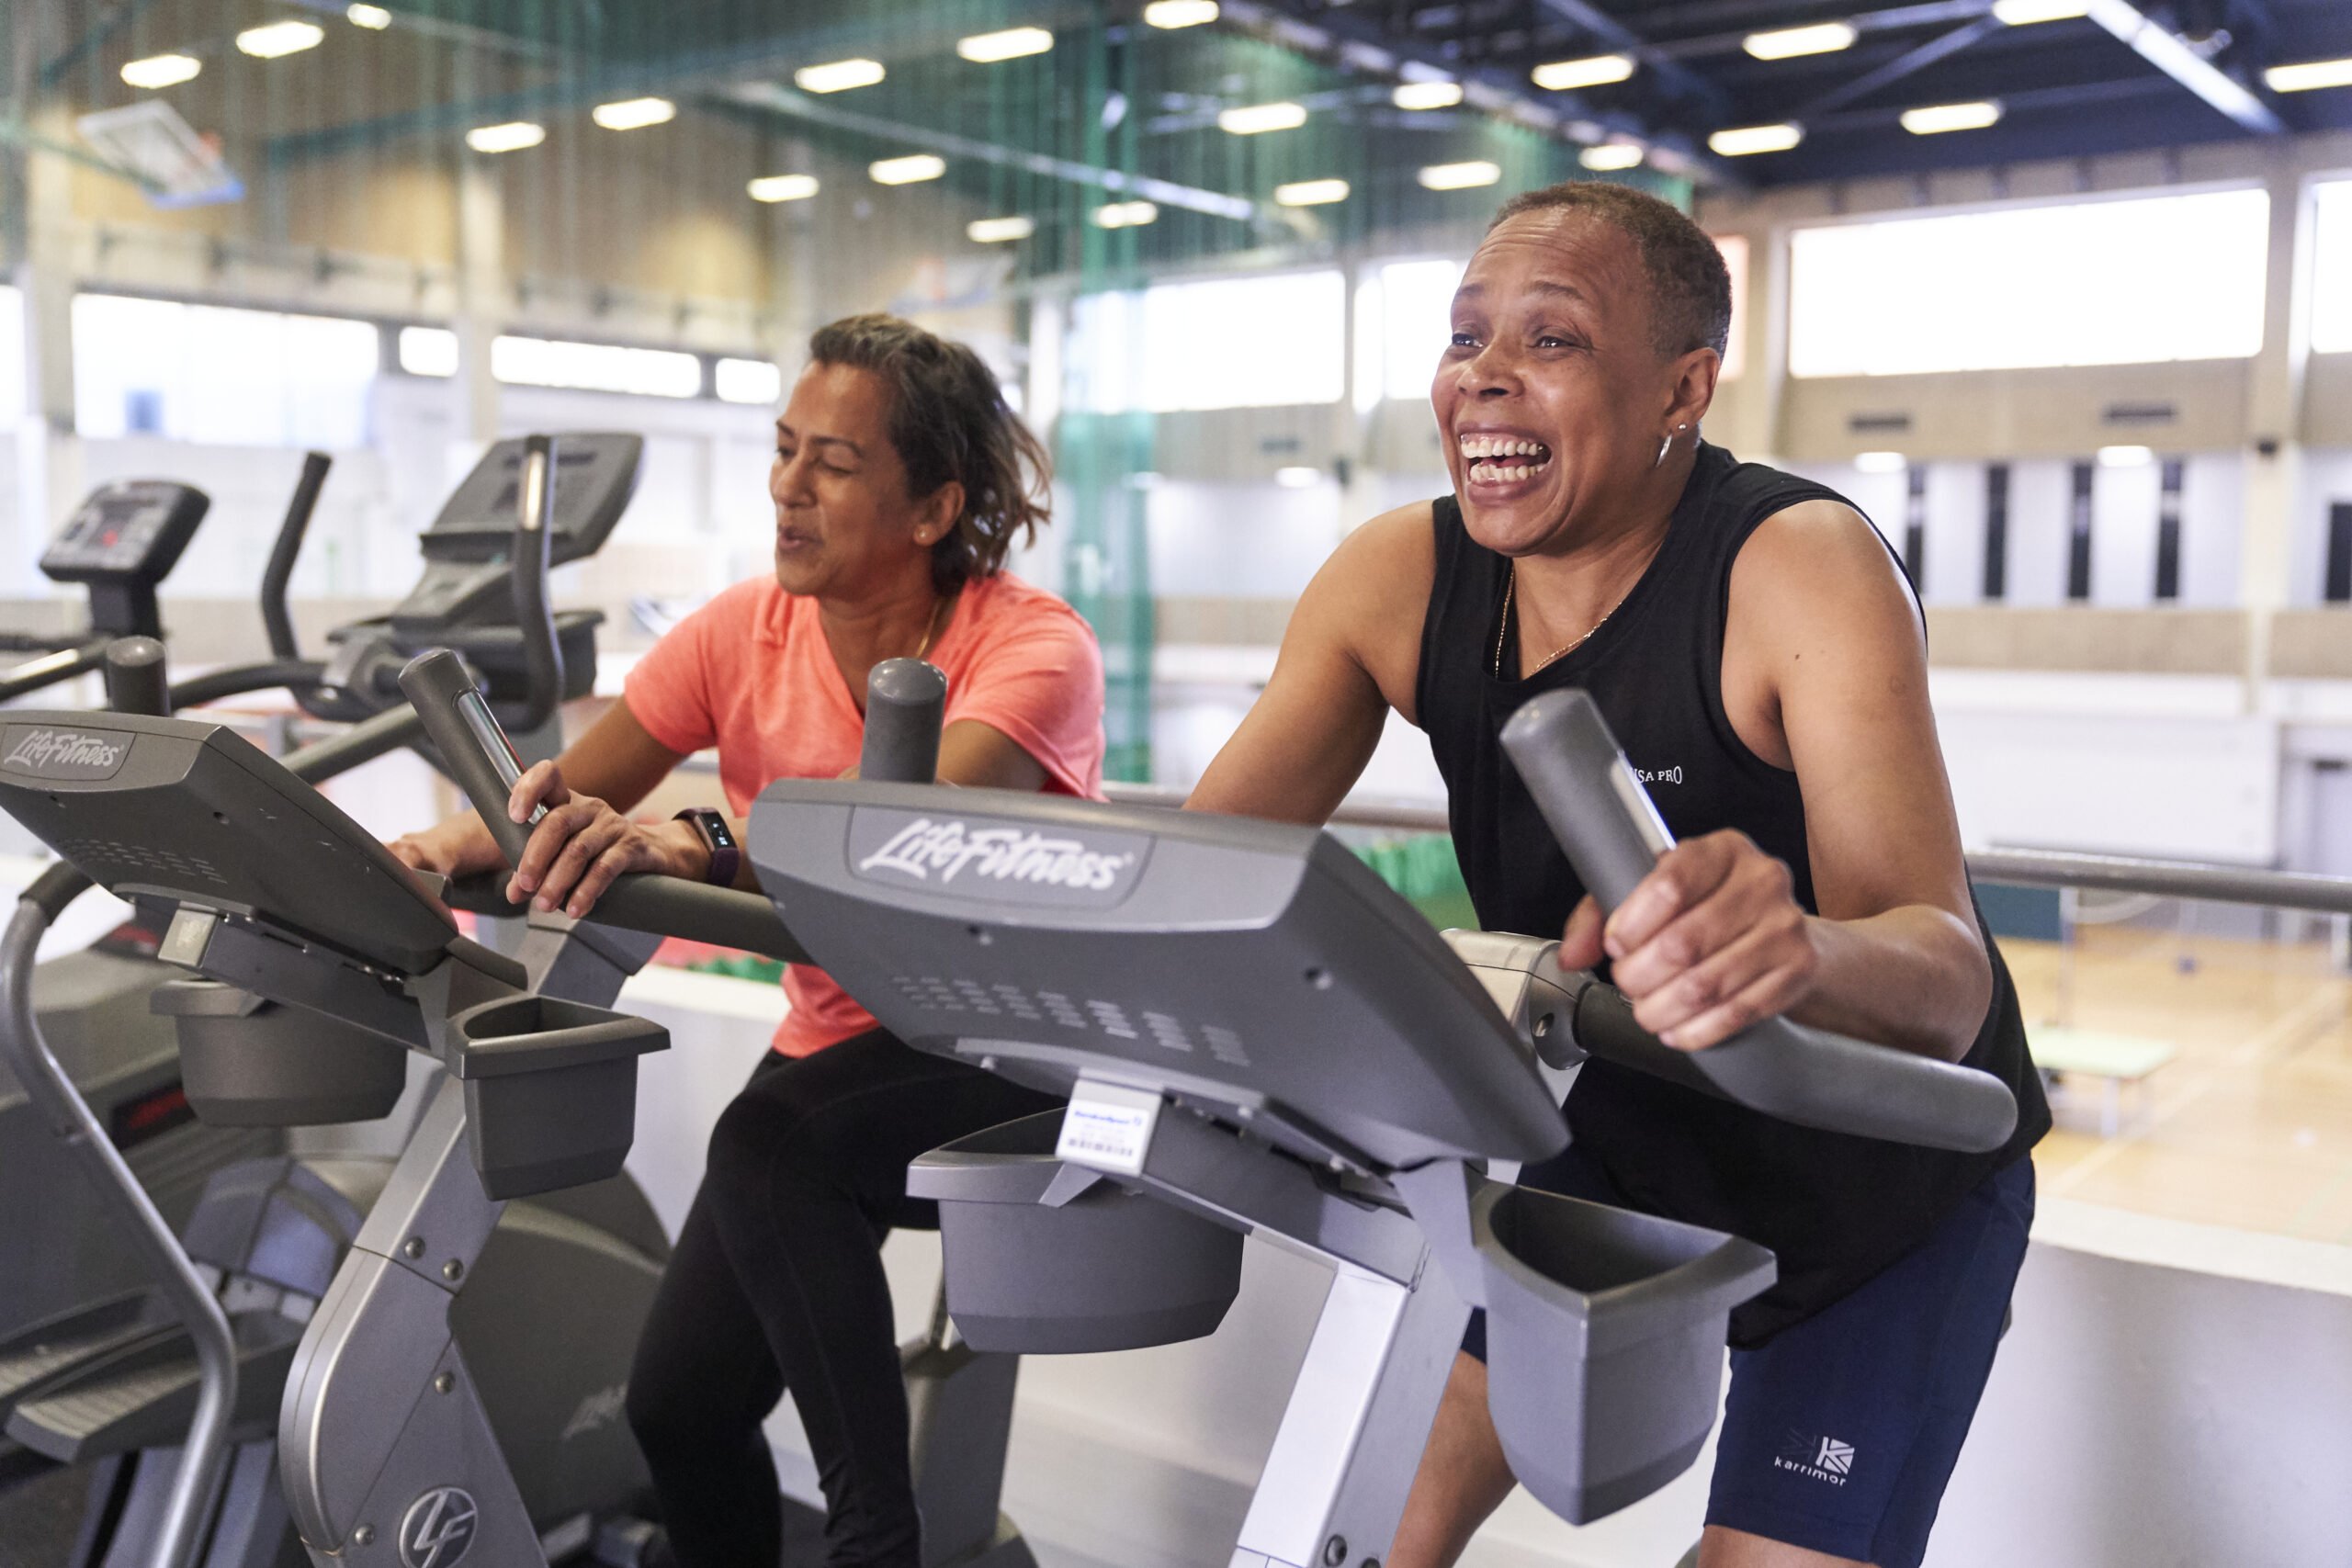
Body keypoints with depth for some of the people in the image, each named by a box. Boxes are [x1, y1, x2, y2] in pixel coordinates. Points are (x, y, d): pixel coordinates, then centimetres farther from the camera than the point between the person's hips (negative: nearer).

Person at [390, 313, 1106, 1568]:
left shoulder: (1031, 644, -17)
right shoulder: (744, 631, -2)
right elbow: (562, 798, -10)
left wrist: (701, 846, -51)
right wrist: (444, 850, -31)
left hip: (1014, 1046, -5)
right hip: (836, 1045, 6)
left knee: (770, 1142, -31)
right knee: (678, 1402, -2)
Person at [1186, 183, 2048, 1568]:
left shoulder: (1803, 568, -27)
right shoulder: (1400, 580, -13)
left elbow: (1947, 980, -37)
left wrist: (1798, 950, -60)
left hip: (1882, 1182, -4)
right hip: (1614, 1149, 4)